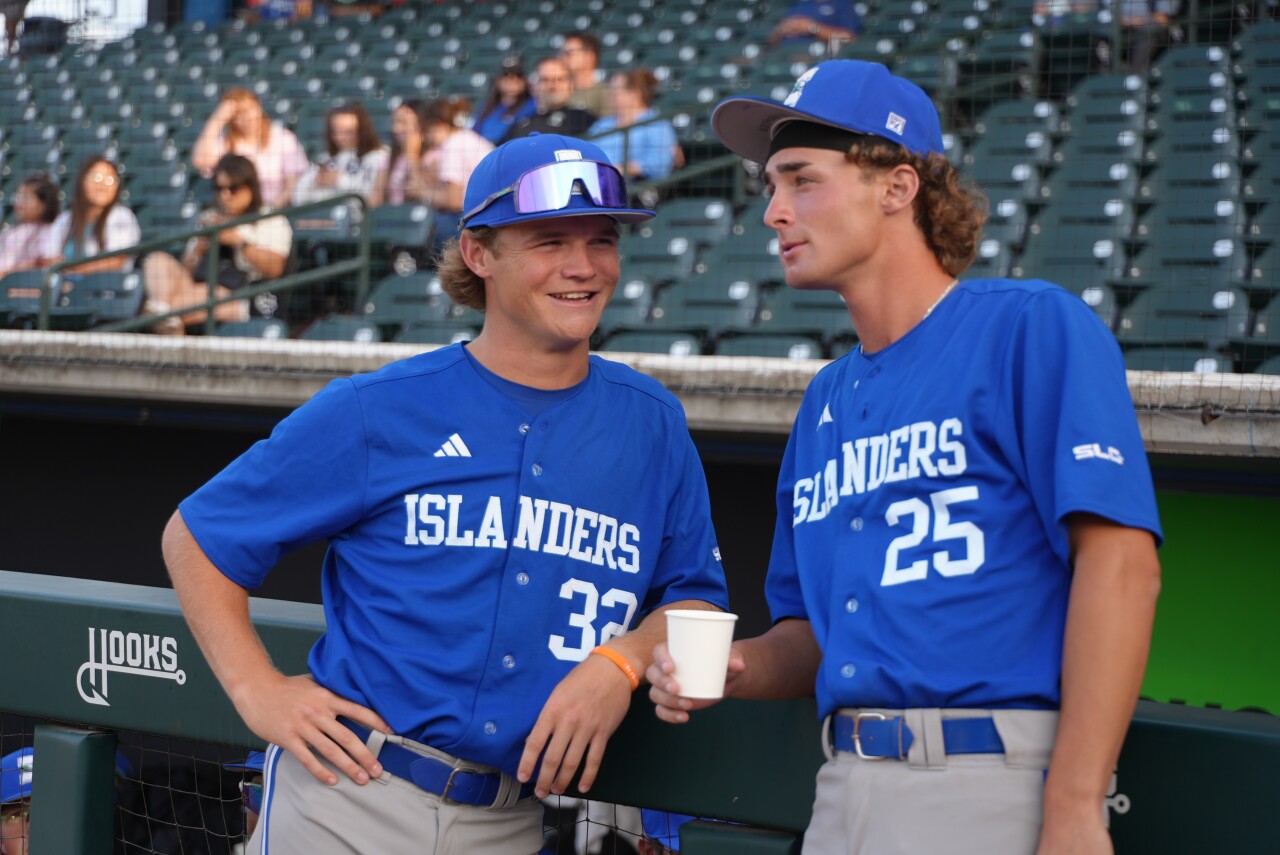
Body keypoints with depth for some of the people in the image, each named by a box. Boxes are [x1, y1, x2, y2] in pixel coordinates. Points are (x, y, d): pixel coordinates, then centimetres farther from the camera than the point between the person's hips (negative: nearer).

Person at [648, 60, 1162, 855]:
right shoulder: (827, 401, 17)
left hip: (993, 786, -6)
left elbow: (1120, 555, -14)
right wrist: (735, 668, 1)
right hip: (847, 784, 7)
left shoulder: (1033, 327, -4)